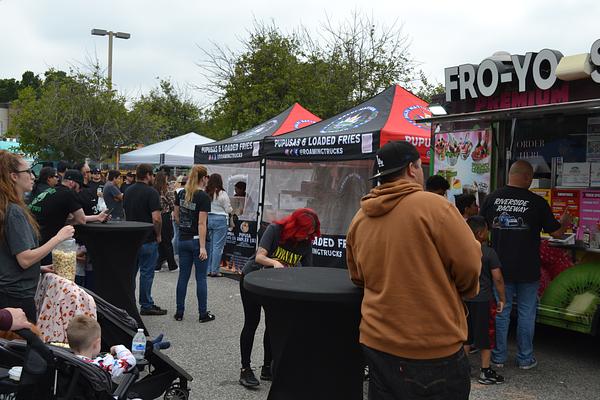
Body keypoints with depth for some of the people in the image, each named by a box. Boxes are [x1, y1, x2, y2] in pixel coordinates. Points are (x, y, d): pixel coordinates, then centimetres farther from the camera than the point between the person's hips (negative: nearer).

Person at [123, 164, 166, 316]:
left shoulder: (128, 191, 9)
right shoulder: (151, 192, -15)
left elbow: (125, 213, 15)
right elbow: (156, 218, -21)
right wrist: (158, 235, -7)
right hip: (148, 239, -7)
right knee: (147, 272, 1)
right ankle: (146, 306, 8)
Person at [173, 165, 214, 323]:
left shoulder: (181, 193, 4)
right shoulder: (203, 197, -15)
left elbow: (176, 215, 14)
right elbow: (201, 223, -19)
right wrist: (203, 247, -19)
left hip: (183, 239, 6)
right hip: (197, 240, -6)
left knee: (183, 276, 11)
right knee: (201, 278, 4)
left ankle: (179, 312, 16)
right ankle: (203, 314, 11)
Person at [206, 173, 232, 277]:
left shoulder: (205, 193, 0)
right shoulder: (222, 194, -10)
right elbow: (228, 209, -6)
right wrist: (231, 210, 15)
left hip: (207, 218, 4)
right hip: (220, 220, -4)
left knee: (208, 245, 12)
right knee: (218, 246, 1)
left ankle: (207, 269, 17)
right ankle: (215, 271, 3)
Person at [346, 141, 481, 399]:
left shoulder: (359, 219, 2)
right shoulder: (433, 206, -14)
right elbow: (469, 265, -10)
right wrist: (465, 291, 10)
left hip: (376, 343, 5)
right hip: (433, 348, -5)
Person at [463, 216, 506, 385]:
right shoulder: (489, 252, -14)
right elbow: (497, 278, -14)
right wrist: (502, 298, -3)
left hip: (464, 300, 5)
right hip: (483, 301, -5)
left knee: (466, 335, 17)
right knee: (486, 336, 7)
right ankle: (485, 372, 14)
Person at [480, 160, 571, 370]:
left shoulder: (492, 199, -4)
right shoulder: (537, 202, -10)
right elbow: (556, 232, -2)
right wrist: (565, 223, 20)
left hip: (501, 267, 2)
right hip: (528, 270, -2)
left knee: (500, 311, 11)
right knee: (526, 313, 10)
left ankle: (499, 357, 19)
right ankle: (525, 359, 19)